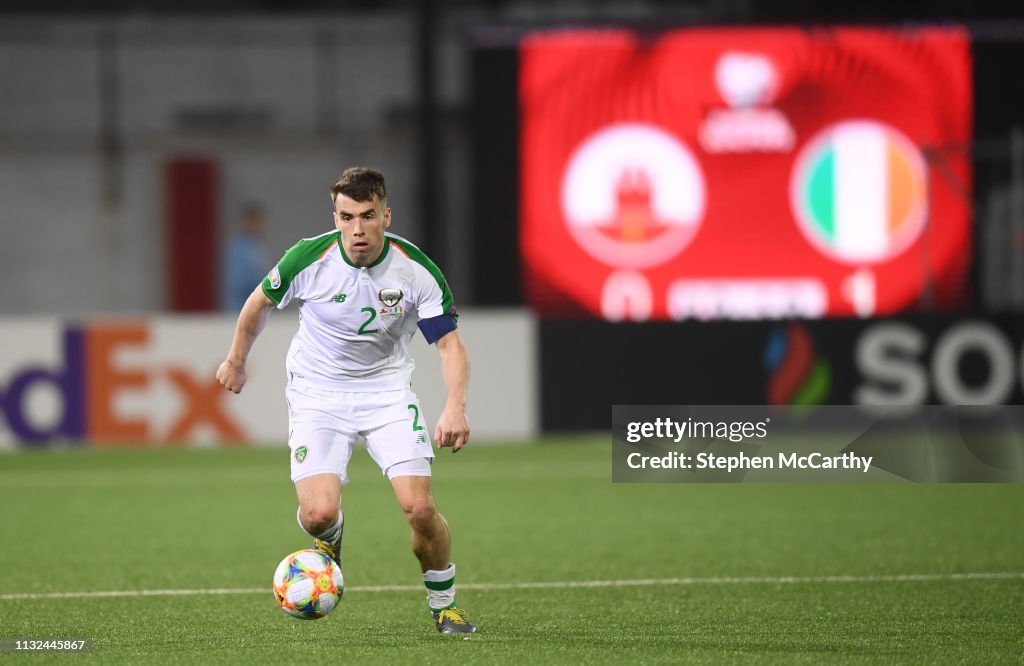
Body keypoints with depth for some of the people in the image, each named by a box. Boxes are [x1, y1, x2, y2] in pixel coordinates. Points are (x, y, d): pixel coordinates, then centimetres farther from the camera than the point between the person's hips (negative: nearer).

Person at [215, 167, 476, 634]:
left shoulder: (415, 269, -17)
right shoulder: (309, 258, -17)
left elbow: (449, 343, -14)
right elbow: (260, 302, 4)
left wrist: (455, 408, -32)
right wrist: (236, 360, 17)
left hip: (387, 389, 0)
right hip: (317, 393, 0)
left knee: (420, 508, -17)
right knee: (318, 514, -19)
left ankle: (443, 604, 11)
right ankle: (329, 536, 22)